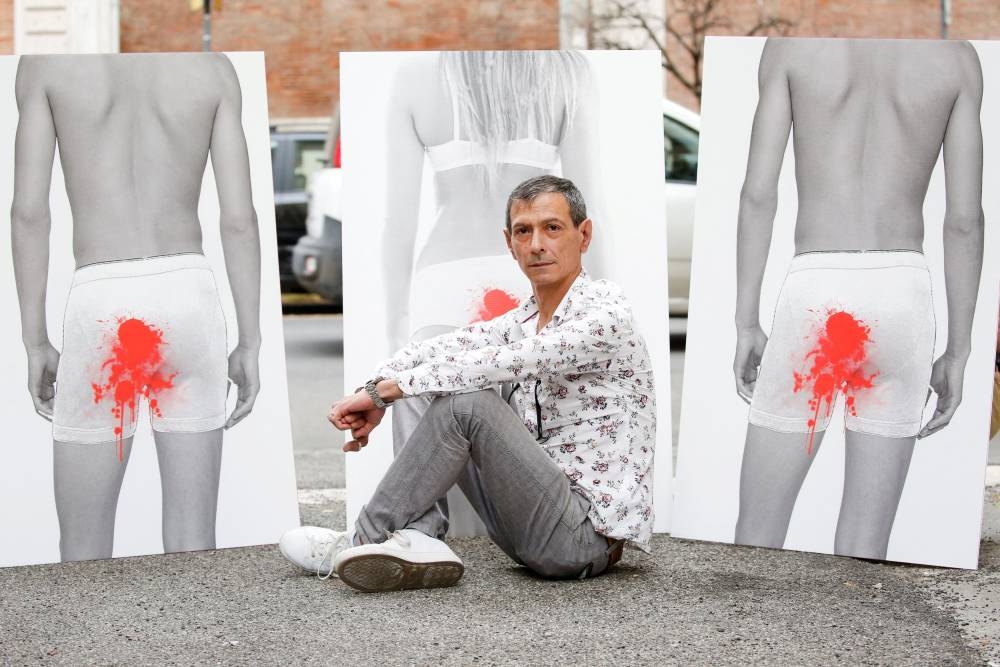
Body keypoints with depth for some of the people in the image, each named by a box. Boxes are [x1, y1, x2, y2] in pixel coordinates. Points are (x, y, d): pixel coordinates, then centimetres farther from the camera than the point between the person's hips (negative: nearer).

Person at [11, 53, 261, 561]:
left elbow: (29, 211, 0)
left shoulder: (44, 63, 3)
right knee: (191, 537, 7)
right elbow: (239, 220, 3)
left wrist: (35, 343, 6)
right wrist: (249, 342, 10)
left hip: (99, 303, -1)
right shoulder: (213, 67, 5)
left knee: (83, 545, 7)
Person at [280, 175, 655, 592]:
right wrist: (374, 392, -17)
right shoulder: (525, 320, 14)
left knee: (468, 401, -23)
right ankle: (416, 539, -10)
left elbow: (499, 364, -23)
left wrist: (386, 389, -21)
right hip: (536, 528, 9)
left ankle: (364, 542, -10)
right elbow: (441, 348, 3)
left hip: (588, 537, -9)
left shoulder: (607, 312, -13)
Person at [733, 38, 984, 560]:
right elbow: (964, 221, 5)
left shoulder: (790, 44, 5)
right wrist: (957, 353, 11)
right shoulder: (957, 57, 7)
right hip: (903, 296, 1)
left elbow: (758, 195, 0)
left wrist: (746, 324, 6)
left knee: (757, 530, 7)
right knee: (865, 539, 6)